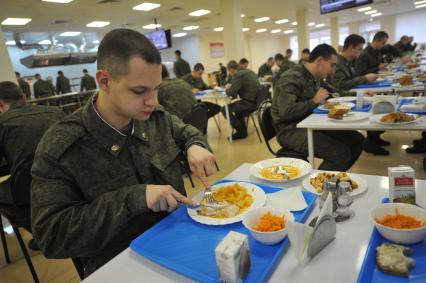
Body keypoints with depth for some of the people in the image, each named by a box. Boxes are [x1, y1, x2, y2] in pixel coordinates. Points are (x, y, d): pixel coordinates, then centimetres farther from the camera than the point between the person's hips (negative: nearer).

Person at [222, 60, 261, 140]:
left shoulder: (238, 75, -13)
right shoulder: (249, 71, 15)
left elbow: (231, 93, -16)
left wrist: (227, 89, 5)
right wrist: (231, 87, 20)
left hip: (250, 103, -9)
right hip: (257, 100, 9)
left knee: (224, 109, 3)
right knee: (236, 104, 33)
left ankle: (240, 131, 7)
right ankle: (242, 130, 33)